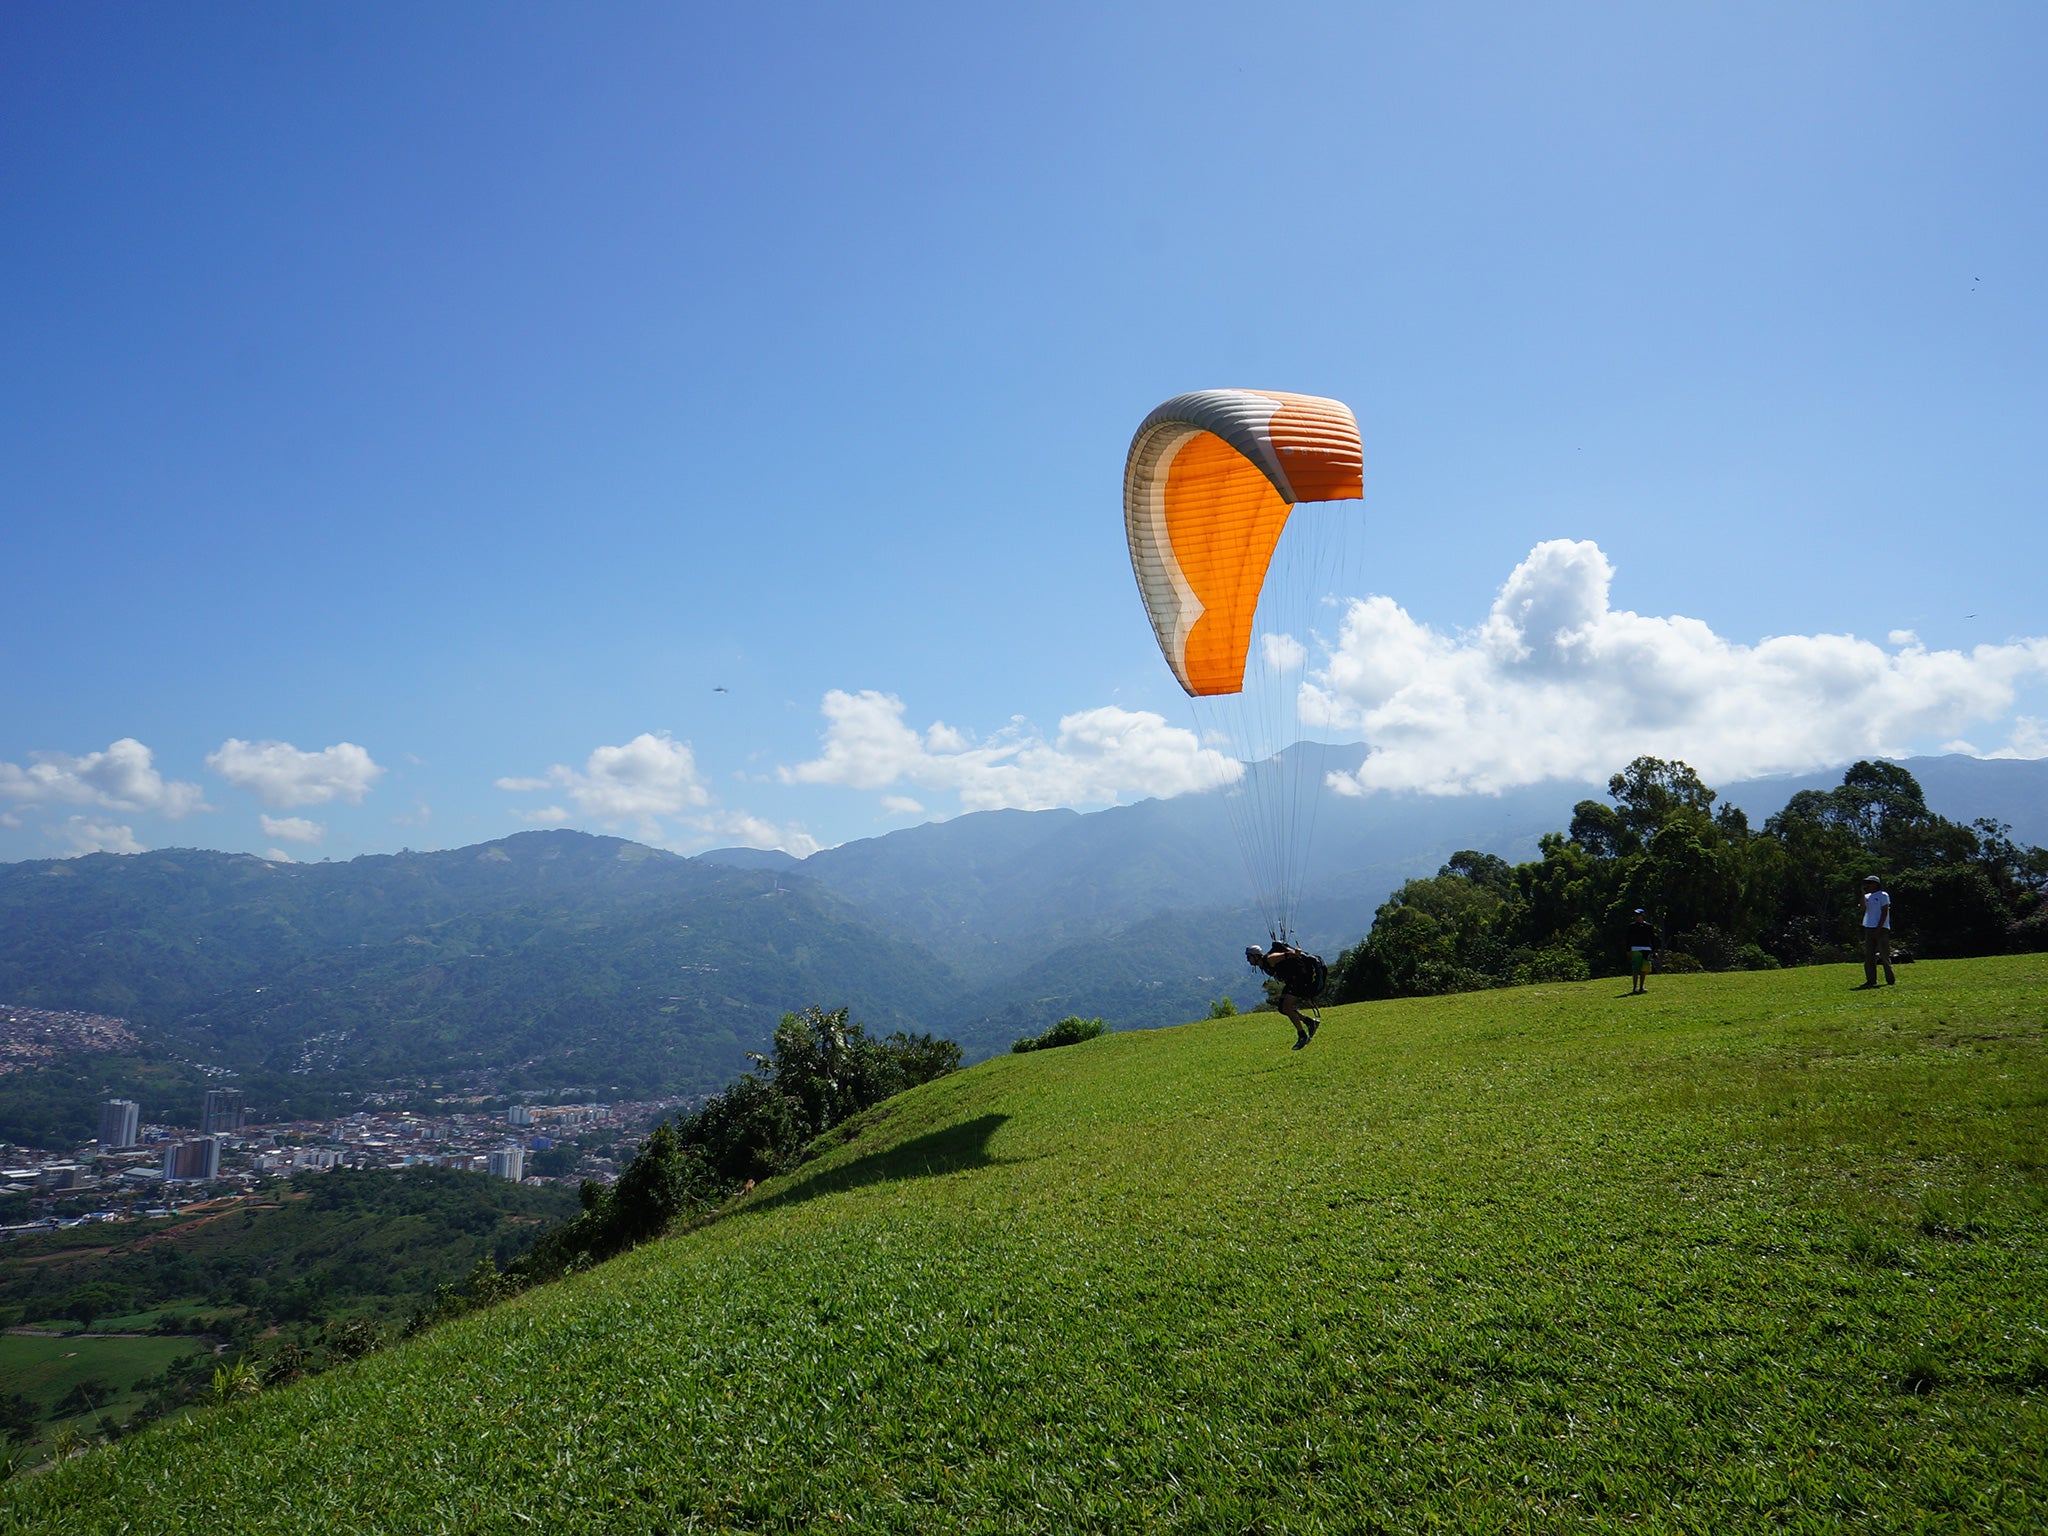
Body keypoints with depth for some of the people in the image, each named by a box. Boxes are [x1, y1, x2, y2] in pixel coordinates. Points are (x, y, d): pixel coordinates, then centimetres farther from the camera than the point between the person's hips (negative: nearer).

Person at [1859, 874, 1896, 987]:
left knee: (1884, 955, -6)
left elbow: (1884, 913, -7)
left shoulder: (1883, 896, -2)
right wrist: (1862, 893, -5)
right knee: (1868, 956, 3)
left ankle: (1891, 980, -1)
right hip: (1869, 929, 6)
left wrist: (1878, 928, -14)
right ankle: (1871, 980, 6)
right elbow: (1863, 908, -1)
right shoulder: (1867, 897, 15)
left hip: (1881, 929, -6)